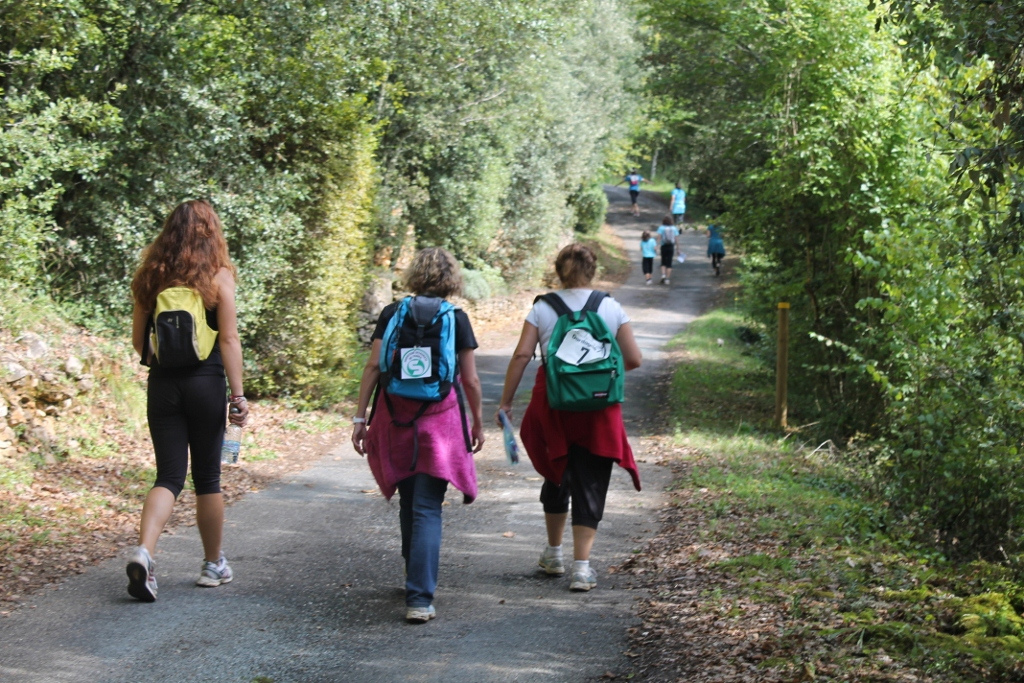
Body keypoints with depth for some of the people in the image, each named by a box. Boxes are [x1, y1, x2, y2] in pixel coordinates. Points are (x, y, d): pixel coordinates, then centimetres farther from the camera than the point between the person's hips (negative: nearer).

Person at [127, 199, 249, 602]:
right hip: (205, 383, -2)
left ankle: (144, 553, -20)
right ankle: (213, 565, 22)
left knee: (169, 476, 3)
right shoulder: (218, 276, -5)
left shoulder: (152, 275, 4)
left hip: (163, 384, 2)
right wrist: (238, 395, -7)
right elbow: (228, 340, -10)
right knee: (207, 478, 11)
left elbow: (138, 339, 9)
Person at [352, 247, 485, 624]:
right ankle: (419, 599, -14)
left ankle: (417, 581, 34)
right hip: (439, 419, -2)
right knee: (427, 509, -4)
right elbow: (470, 380, 1)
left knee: (409, 503, 19)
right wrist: (478, 422, 13)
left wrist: (360, 416, 2)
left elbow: (373, 367, -1)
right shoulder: (456, 319, 0)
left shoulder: (391, 314, 4)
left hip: (396, 417, 2)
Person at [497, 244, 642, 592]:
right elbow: (633, 359, 1)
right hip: (599, 407, -1)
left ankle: (554, 553, 33)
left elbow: (522, 355, -6)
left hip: (552, 402, 1)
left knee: (556, 475, 20)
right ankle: (582, 566, -5)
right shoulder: (611, 308, 2)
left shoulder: (542, 308, 1)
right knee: (590, 484, 3)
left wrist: (505, 401, -2)